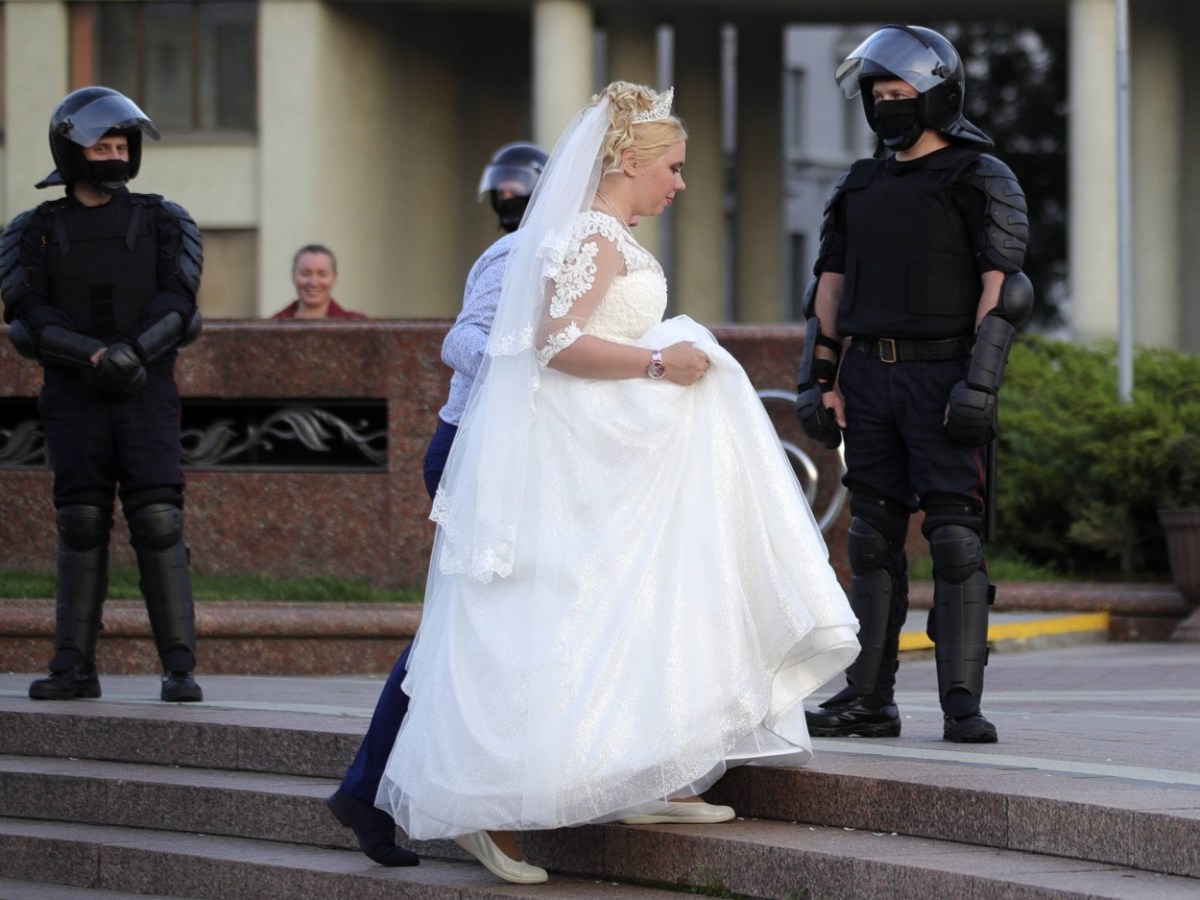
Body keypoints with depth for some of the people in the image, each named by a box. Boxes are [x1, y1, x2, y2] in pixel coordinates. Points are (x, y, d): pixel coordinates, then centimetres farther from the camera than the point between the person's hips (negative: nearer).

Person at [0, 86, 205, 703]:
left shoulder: (163, 224, 4)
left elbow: (175, 304, -8)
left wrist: (130, 352, -26)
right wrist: (94, 356, -23)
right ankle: (75, 668, 3)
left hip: (147, 394, -1)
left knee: (157, 522, -10)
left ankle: (179, 668, -8)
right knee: (81, 523, -3)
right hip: (73, 397, 1)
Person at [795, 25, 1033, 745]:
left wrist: (978, 385, -16)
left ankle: (963, 701, -8)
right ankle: (869, 699, 9)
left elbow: (1002, 290, -8)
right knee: (873, 540, 6)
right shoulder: (860, 188, 17)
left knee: (956, 537, -9)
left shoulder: (980, 179, -1)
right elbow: (831, 287, 19)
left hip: (943, 378, -6)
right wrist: (820, 380, 9)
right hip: (870, 377, 6)